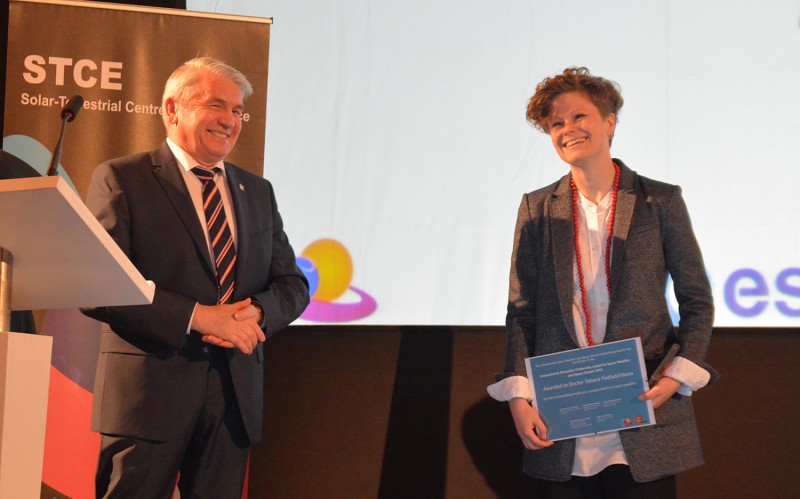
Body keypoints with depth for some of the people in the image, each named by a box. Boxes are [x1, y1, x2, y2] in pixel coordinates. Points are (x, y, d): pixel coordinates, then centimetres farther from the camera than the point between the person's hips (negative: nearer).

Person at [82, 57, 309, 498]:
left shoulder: (257, 192, 16)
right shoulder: (122, 179, -1)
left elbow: (293, 284, 14)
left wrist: (255, 313, -9)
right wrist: (197, 316, -18)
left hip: (235, 396, 5)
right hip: (149, 391, -5)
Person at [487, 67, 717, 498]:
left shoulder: (660, 201, 4)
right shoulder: (537, 208, 8)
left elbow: (697, 301, 6)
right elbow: (521, 310, 7)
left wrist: (677, 377, -9)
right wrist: (518, 397, -3)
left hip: (644, 420, -1)